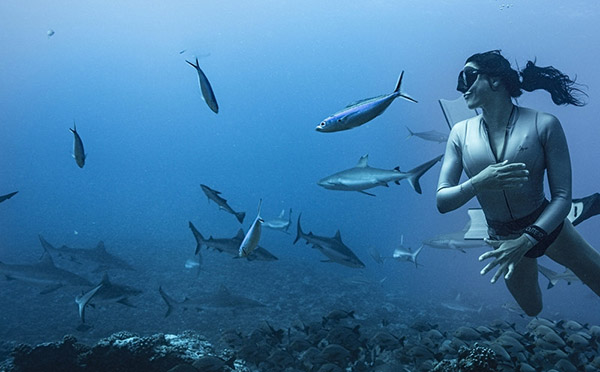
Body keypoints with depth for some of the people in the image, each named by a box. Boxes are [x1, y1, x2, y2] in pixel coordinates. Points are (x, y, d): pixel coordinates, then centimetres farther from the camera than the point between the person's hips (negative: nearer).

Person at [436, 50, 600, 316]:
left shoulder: (543, 125, -18)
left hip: (547, 227, -2)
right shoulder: (461, 132, -10)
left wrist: (525, 241, -32)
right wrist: (477, 184, -32)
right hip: (501, 238, 2)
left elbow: (562, 197, -20)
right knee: (532, 310, 22)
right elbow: (442, 202, -13)